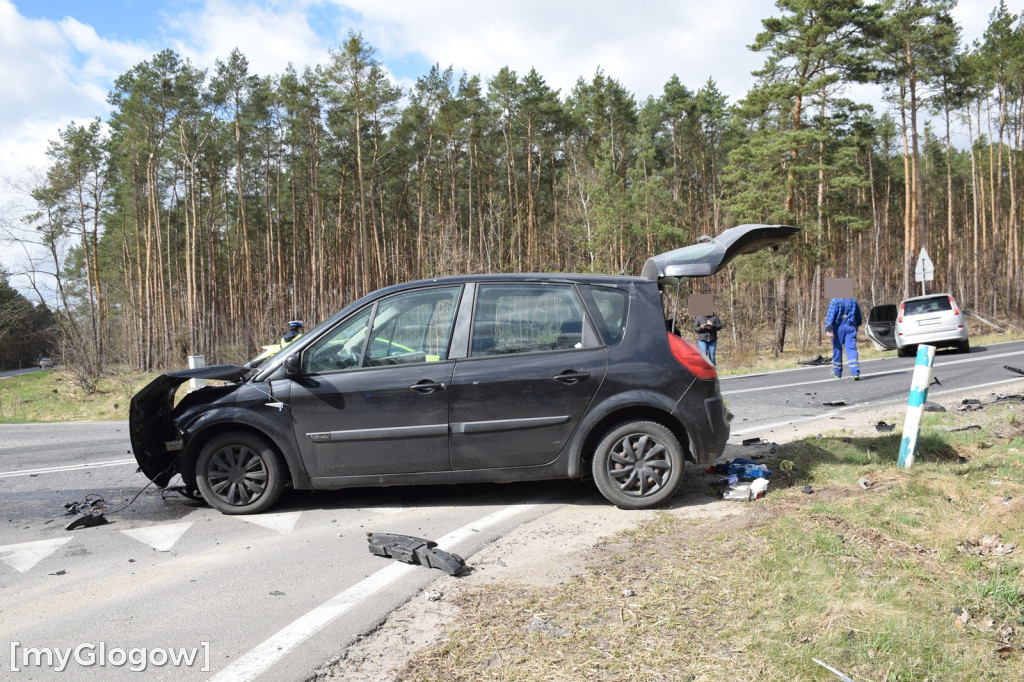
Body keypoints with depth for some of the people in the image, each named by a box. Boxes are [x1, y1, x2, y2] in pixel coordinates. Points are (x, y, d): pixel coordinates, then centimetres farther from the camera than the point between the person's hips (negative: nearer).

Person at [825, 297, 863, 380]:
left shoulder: (835, 301, -7)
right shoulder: (853, 301, 8)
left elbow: (830, 315, -17)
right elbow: (859, 317, 20)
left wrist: (827, 329, -21)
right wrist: (856, 325, 38)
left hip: (838, 328, -3)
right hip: (850, 328, 3)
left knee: (837, 349, 10)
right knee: (851, 349, -3)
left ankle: (837, 372, 22)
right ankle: (856, 373, -17)